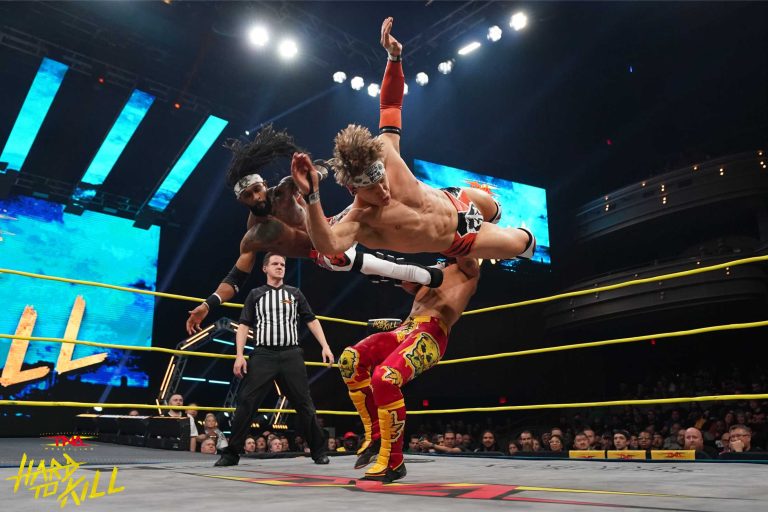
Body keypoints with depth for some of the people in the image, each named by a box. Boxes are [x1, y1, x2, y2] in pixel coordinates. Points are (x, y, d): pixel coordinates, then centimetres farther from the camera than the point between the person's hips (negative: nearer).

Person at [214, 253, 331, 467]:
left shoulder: (295, 293, 14)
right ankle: (231, 453, 5)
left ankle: (319, 452, 13)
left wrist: (325, 346, 3)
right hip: (263, 355, -1)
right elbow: (244, 325, 6)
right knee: (246, 403, -6)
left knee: (304, 404, 2)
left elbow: (311, 321, 14)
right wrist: (239, 355, -5)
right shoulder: (255, 294, 11)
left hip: (291, 355, 1)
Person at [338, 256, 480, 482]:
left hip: (432, 333, -7)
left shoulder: (468, 269, 15)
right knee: (350, 358, -19)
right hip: (406, 329, 7)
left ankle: (393, 462, -19)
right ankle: (375, 434, -8)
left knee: (385, 377, -32)